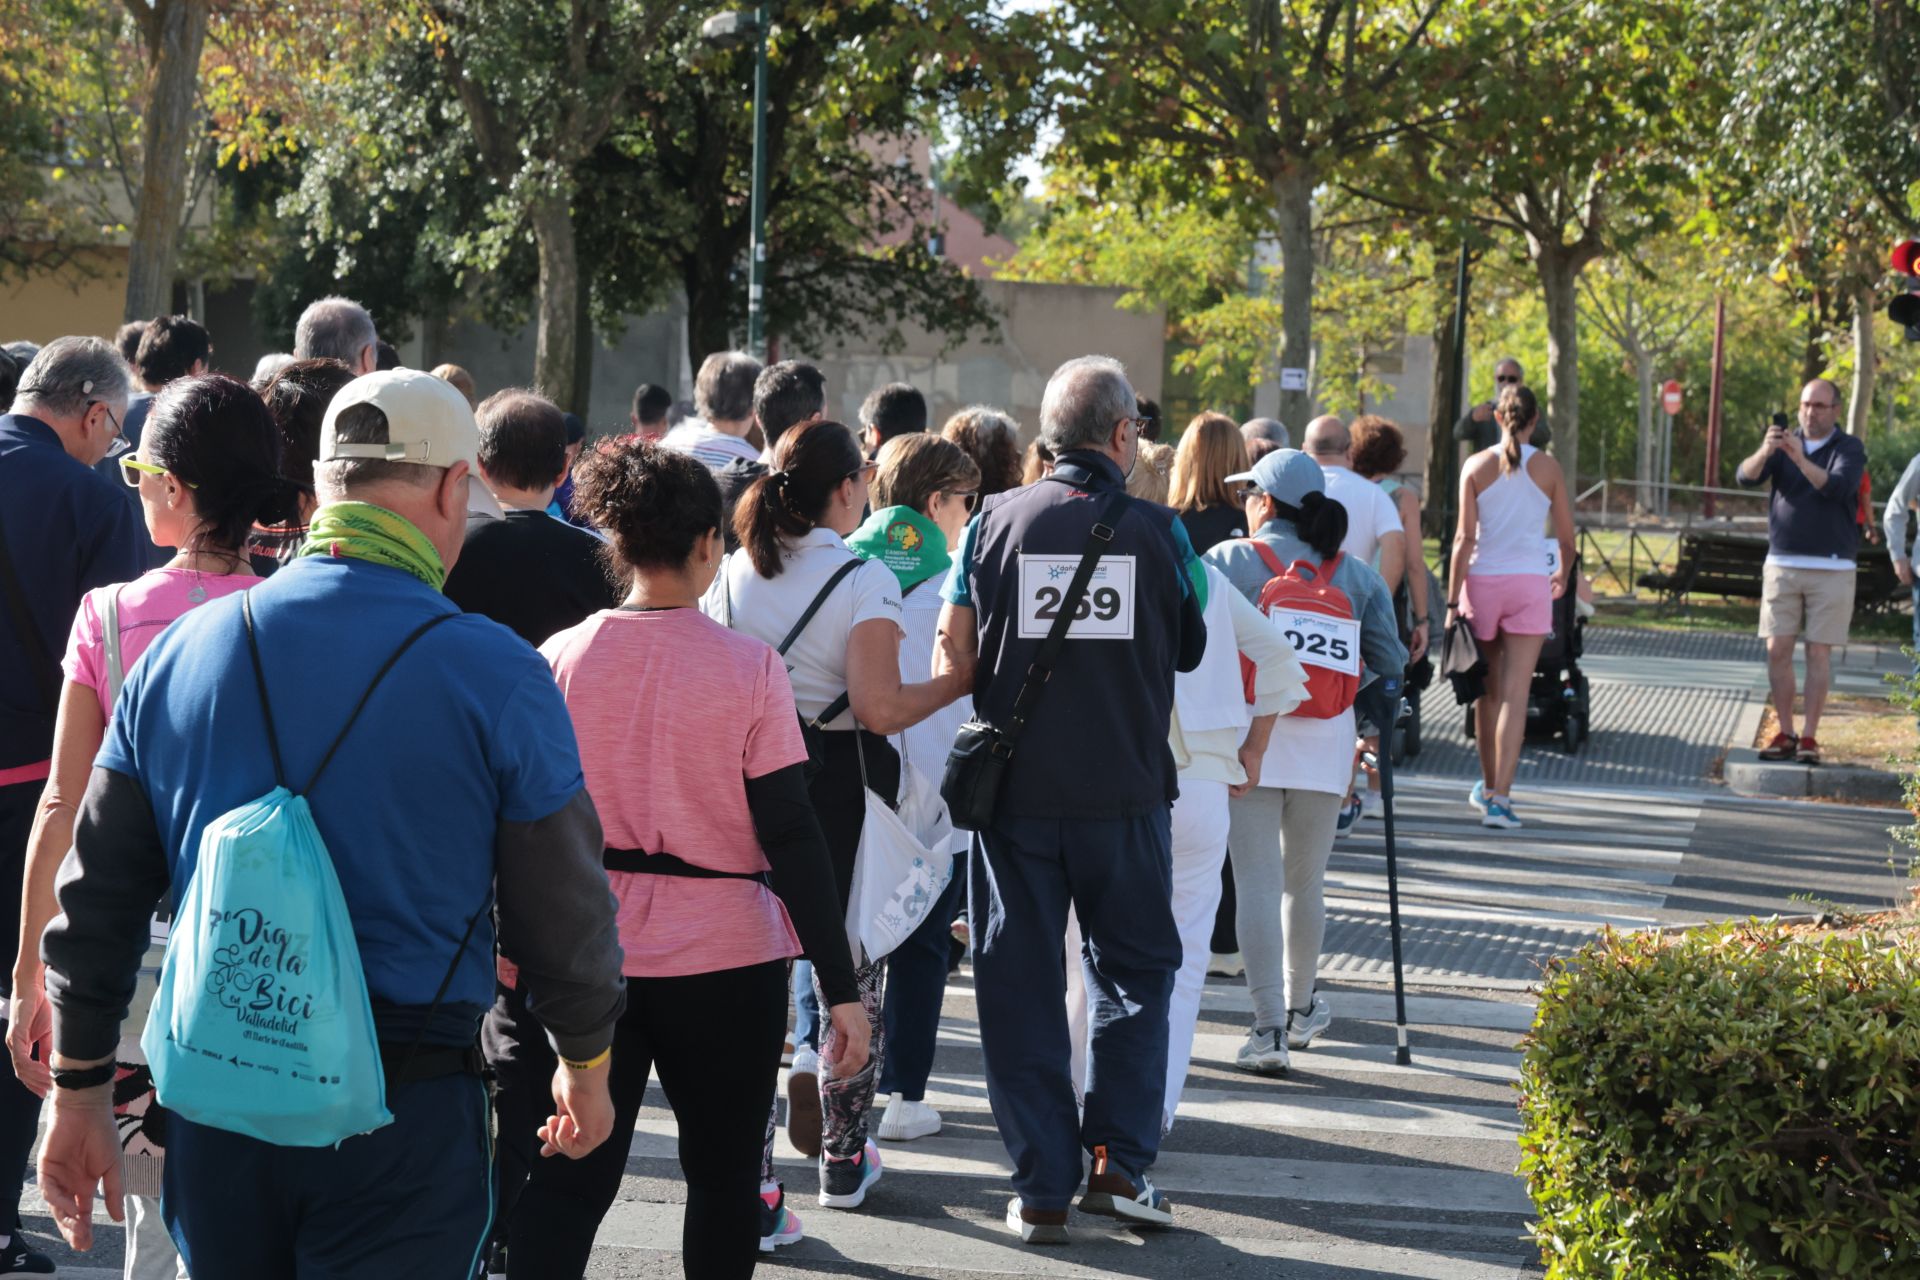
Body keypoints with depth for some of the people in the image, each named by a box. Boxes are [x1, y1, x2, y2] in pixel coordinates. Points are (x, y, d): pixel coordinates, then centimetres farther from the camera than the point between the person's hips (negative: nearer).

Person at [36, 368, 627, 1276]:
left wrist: (78, 1088, 14)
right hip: (406, 1115, -4)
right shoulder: (496, 674, -9)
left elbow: (97, 895, 6)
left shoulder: (182, 649, 2)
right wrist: (587, 1067, 16)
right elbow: (562, 909, -1)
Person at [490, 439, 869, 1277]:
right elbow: (789, 835, -10)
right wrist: (841, 986, -6)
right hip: (725, 956, -1)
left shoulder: (557, 660, -3)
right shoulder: (748, 669, -9)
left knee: (561, 1186, 5)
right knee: (723, 1177, 15)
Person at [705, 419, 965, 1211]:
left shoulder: (730, 575, 3)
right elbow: (878, 708, -19)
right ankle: (842, 1159, 18)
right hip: (838, 783, -4)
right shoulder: (865, 581, -11)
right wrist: (965, 678, -8)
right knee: (850, 972, 10)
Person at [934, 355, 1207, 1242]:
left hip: (1015, 791, 0)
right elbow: (1191, 653, 8)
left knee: (1020, 983, 7)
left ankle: (1041, 1188, 8)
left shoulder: (994, 522, -3)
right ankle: (1119, 1161, 8)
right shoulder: (1157, 532, -4)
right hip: (1125, 792, 0)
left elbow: (954, 659, -3)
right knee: (1134, 970, 16)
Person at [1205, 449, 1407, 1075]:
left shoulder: (1227, 561, -1)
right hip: (1325, 741, 3)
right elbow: (1390, 663, 6)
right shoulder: (1357, 573, 8)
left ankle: (1268, 1028, -6)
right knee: (1305, 881, 17)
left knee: (1257, 882, -2)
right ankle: (1299, 1008, 33)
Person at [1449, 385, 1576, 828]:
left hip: (1482, 580, 1)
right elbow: (1567, 539, 6)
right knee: (1515, 693, -4)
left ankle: (1489, 787, 29)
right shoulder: (1548, 468, 1)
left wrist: (1453, 600, -2)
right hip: (1530, 582, -1)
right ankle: (1499, 797, -12)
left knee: (1488, 691, 15)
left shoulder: (1477, 466, 0)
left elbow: (1465, 538, -5)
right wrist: (1563, 575, 27)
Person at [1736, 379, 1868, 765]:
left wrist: (1800, 458, -31)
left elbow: (1839, 487, -19)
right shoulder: (1783, 446, 9)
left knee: (1819, 653, -1)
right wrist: (1764, 451, -27)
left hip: (1831, 569, -3)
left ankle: (1809, 737, 2)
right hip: (1782, 564, 3)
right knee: (1778, 650, -1)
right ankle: (1785, 734, 6)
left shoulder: (1850, 449, 0)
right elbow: (1745, 476, -7)